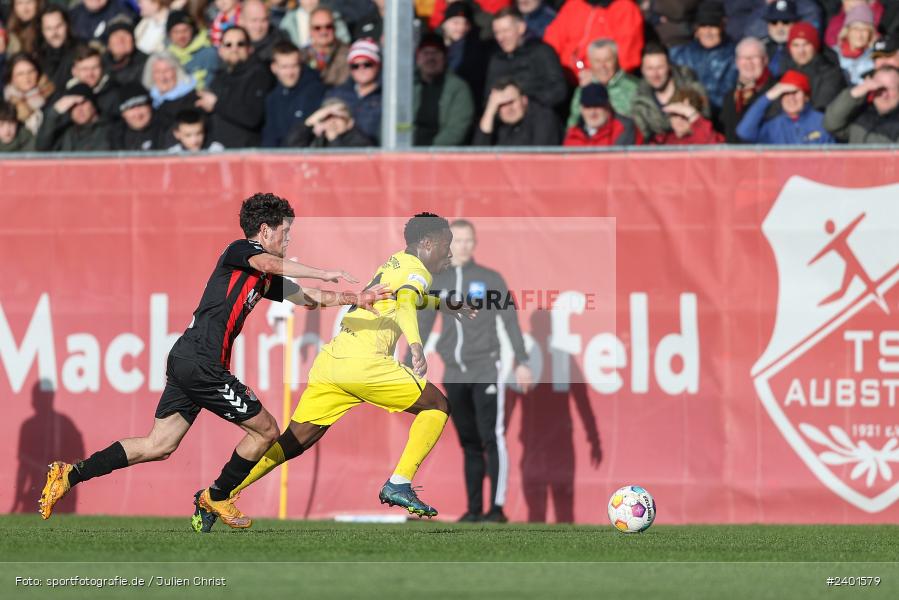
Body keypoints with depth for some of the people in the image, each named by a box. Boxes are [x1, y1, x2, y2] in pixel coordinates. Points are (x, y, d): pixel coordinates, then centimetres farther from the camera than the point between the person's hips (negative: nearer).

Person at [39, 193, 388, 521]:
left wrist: (356, 299, 19)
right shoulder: (240, 250, -4)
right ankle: (216, 499, 14)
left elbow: (309, 298, 29)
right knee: (266, 430, 2)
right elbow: (269, 263, -26)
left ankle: (71, 474, 2)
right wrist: (324, 274, -24)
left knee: (159, 446, 8)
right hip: (202, 364, -10)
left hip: (184, 359, 10)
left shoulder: (267, 280, 22)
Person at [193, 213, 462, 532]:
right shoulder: (416, 271, -1)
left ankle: (216, 496, 0)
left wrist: (440, 304, 60)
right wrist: (415, 344, -40)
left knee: (296, 440, 6)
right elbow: (405, 305, -25)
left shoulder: (395, 262, 26)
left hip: (330, 360, 8)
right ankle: (399, 485, -5)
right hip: (363, 362, -8)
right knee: (436, 406, 5)